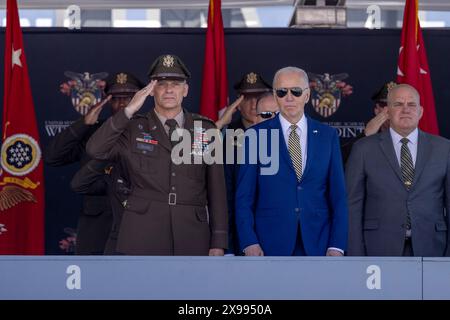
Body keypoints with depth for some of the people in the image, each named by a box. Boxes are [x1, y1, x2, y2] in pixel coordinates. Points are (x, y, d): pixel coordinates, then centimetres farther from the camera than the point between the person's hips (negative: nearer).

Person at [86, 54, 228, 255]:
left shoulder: (206, 130, 10)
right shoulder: (133, 128, 7)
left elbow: (217, 189, 8)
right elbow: (95, 150, -10)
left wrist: (218, 243, 3)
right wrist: (128, 111, -14)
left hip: (192, 239, 1)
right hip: (142, 239, -1)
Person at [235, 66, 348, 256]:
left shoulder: (328, 136, 9)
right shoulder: (256, 136, 3)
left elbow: (338, 195, 7)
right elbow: (244, 196, 2)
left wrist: (337, 245, -1)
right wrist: (249, 242, -7)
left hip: (317, 246, 2)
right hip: (270, 246, -2)